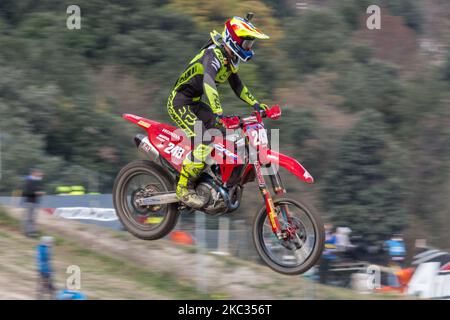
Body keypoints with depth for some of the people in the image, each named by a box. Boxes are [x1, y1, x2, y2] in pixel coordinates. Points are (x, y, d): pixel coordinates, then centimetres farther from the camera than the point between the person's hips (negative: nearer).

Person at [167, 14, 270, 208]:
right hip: (180, 102, -10)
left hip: (195, 104, 10)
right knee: (203, 141, -25)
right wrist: (218, 114, -53)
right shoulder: (214, 55, -25)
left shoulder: (231, 59, 7)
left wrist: (255, 104, 11)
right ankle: (183, 189, -22)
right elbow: (208, 81, -43)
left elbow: (236, 84, 23)